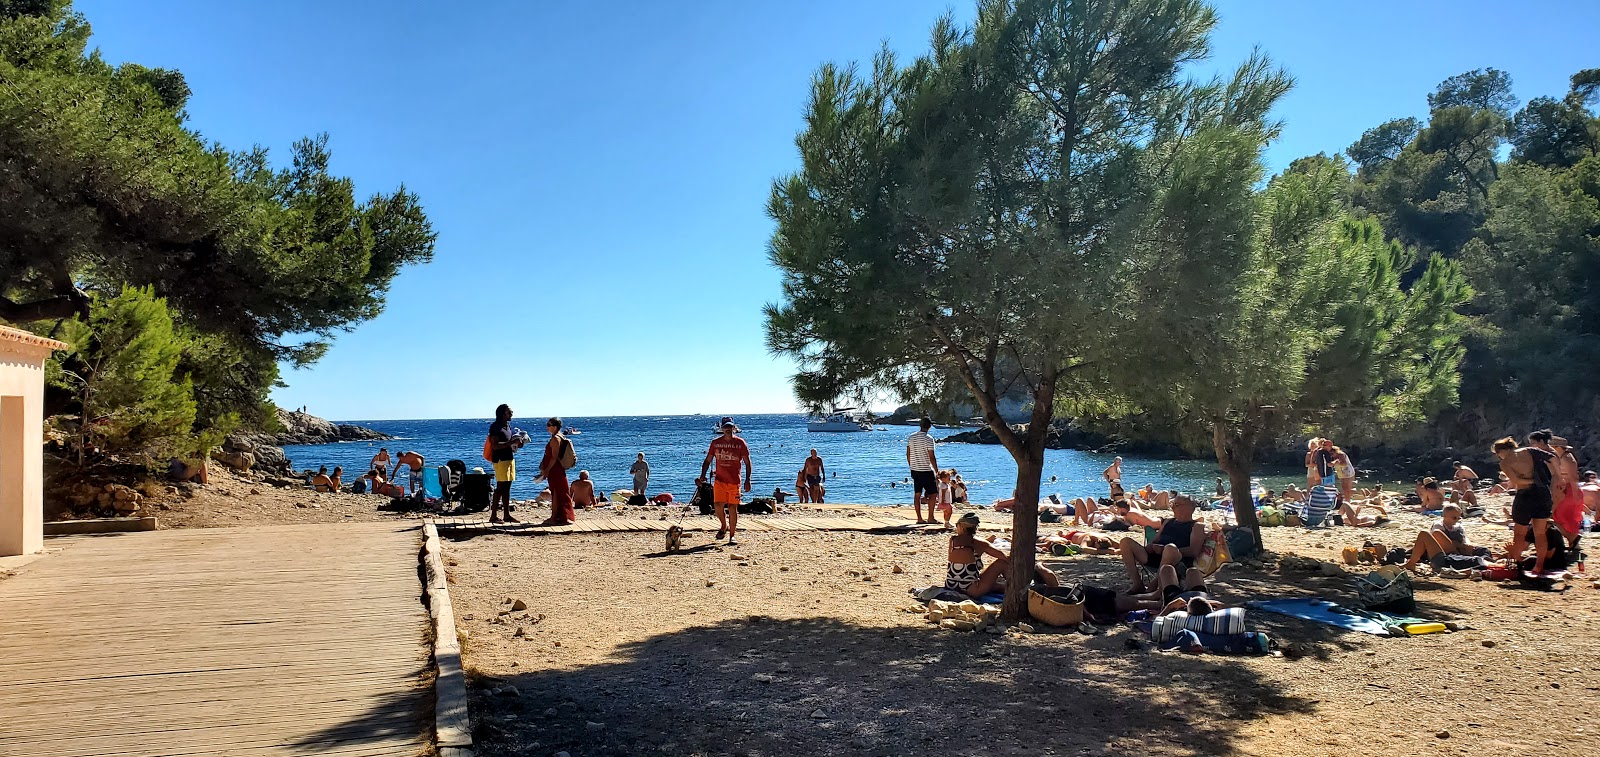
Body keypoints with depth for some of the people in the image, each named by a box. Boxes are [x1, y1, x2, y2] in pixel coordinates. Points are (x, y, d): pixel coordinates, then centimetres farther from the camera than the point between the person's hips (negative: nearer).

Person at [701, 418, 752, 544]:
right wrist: (703, 476, 0)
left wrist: (747, 480, -5)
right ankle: (723, 526, 25)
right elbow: (708, 460, 11)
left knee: (732, 508, -1)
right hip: (719, 479, 2)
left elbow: (747, 463, 1)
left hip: (734, 481, -2)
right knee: (718, 505, -4)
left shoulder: (740, 443, -1)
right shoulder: (716, 442, 5)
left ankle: (732, 534, 9)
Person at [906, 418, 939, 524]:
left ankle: (919, 518, 10)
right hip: (926, 471, -6)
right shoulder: (928, 439, -14)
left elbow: (908, 454, 9)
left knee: (917, 494, 8)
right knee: (933, 493, 3)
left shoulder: (911, 437, 4)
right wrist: (937, 472, -9)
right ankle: (930, 518, 1)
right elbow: (932, 458, -15)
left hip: (914, 470, 6)